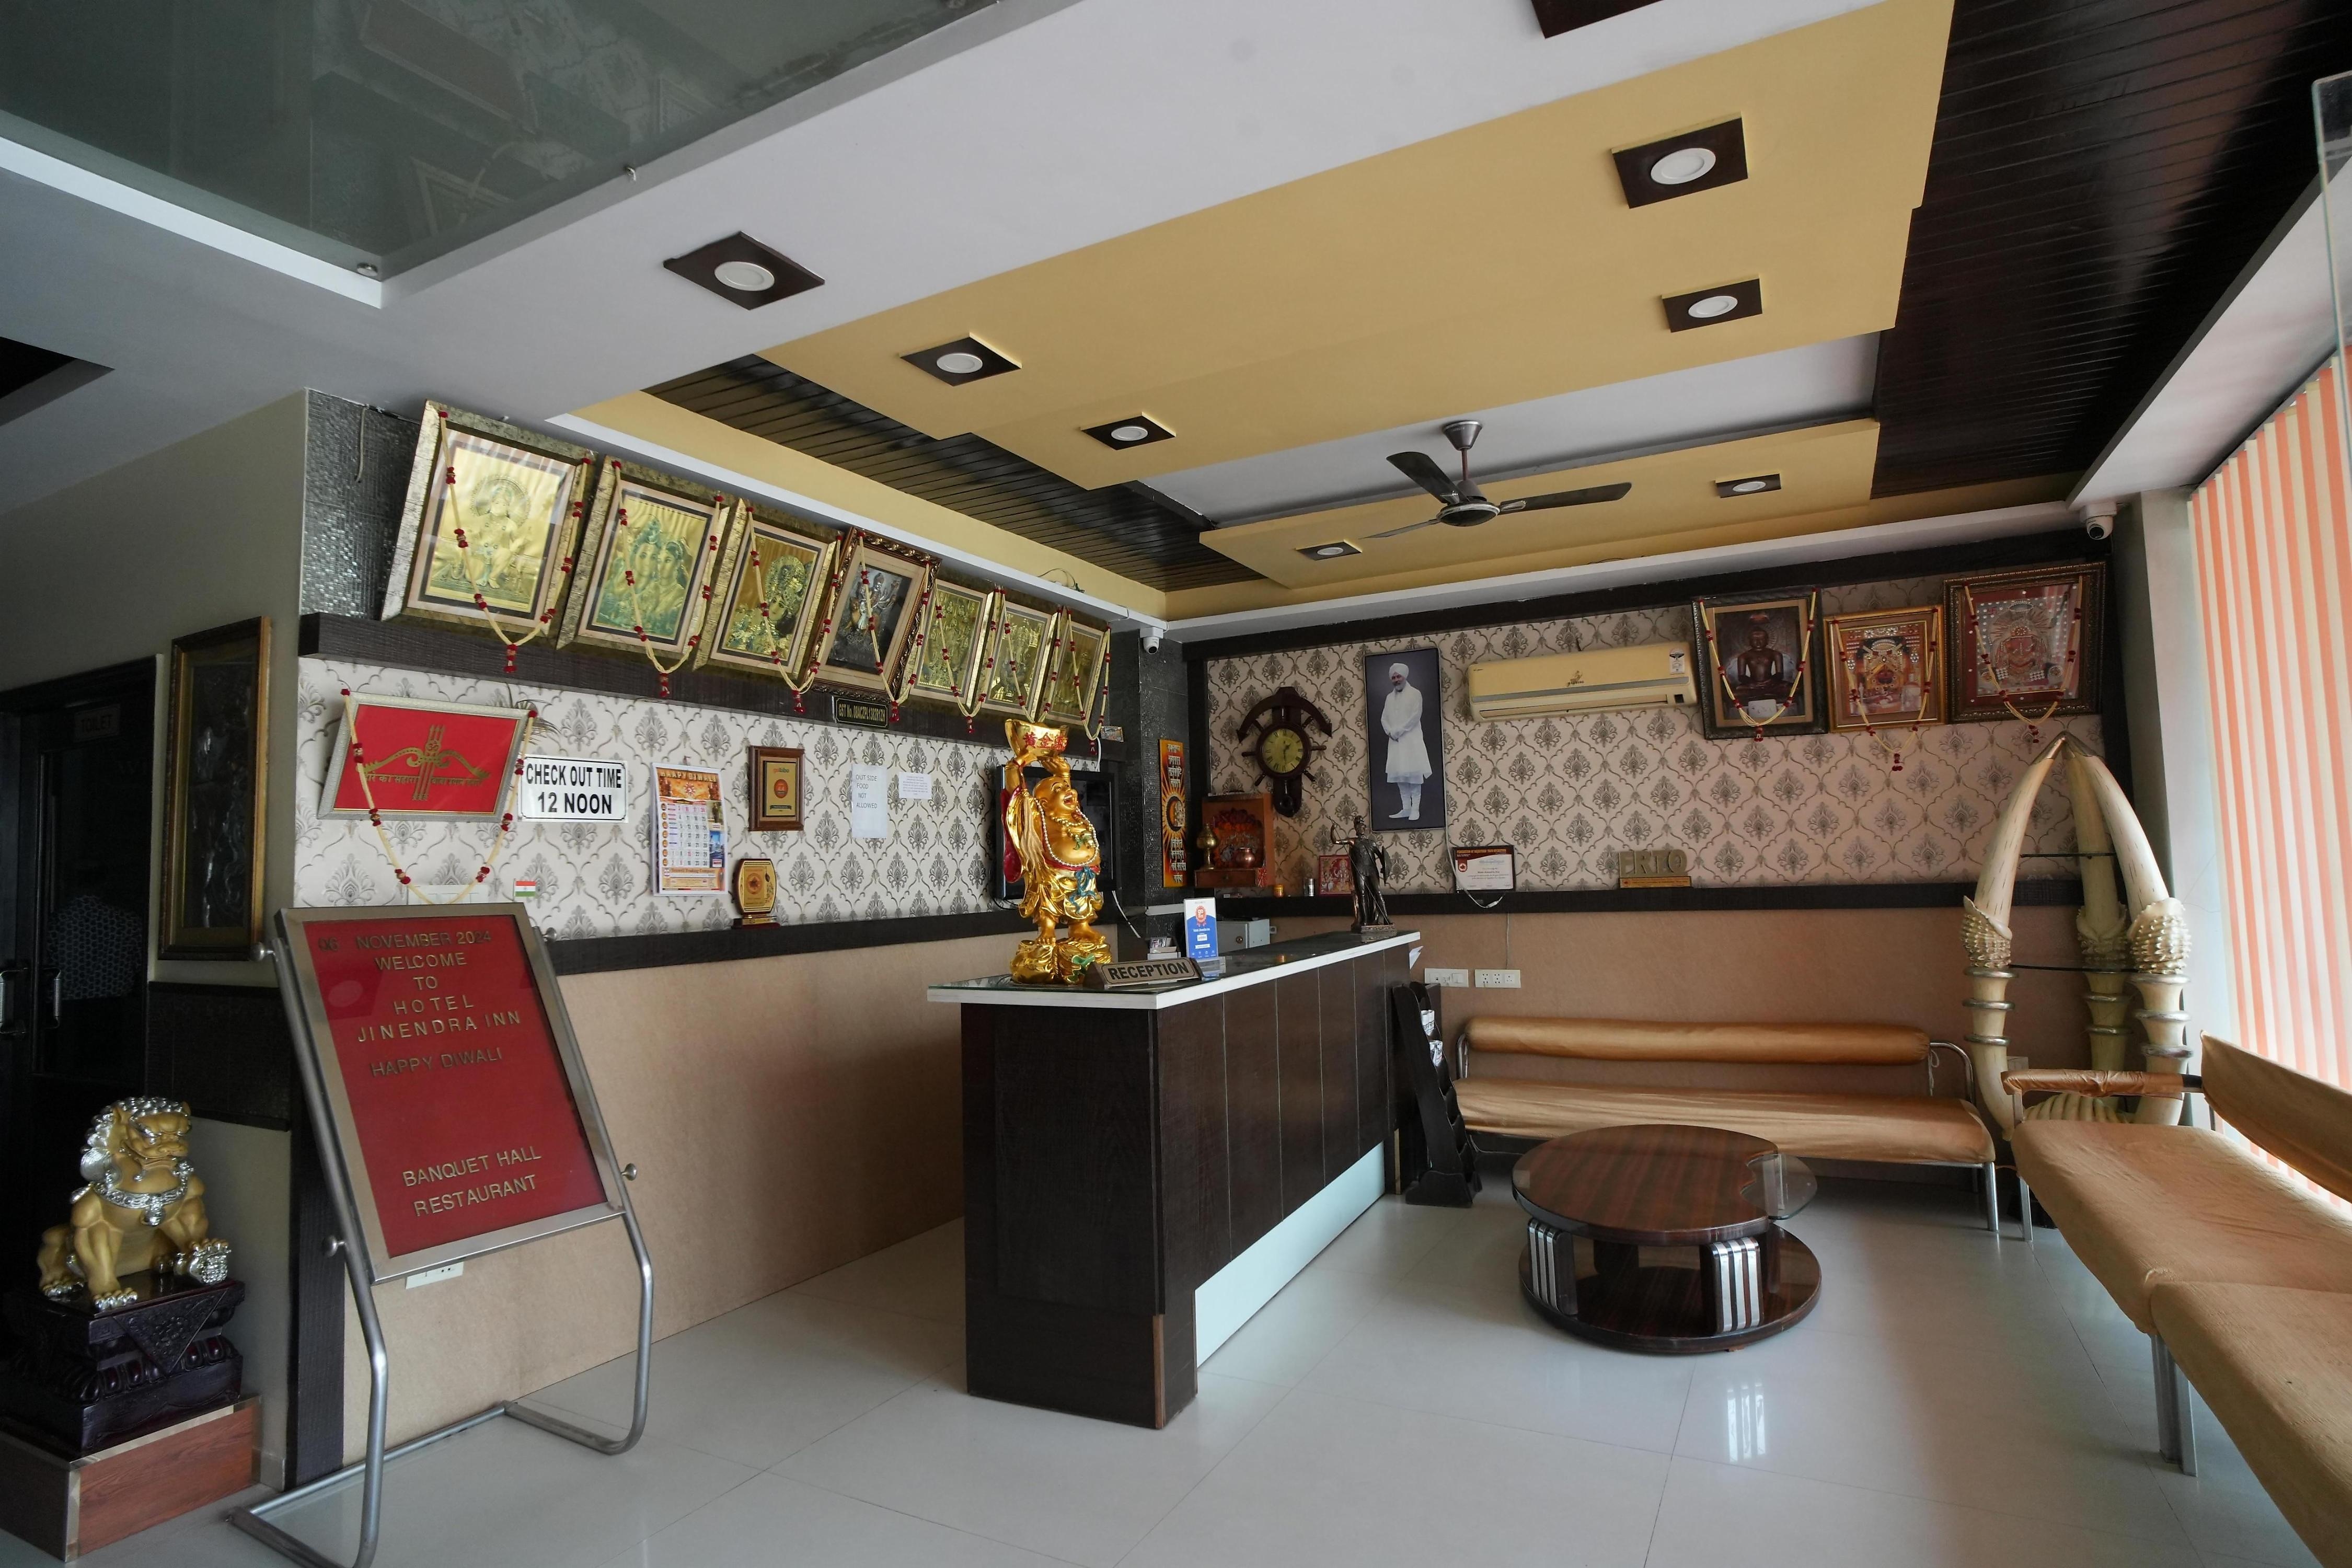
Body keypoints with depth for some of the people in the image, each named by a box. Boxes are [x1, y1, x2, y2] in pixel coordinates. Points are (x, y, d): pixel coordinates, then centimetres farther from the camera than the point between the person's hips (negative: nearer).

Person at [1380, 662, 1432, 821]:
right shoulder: (1390, 697, 17)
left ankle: (1415, 810, -7)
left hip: (1411, 739, -5)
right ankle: (1405, 809, 6)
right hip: (1395, 741, 5)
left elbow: (1415, 716, -10)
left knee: (1413, 774, -8)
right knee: (1399, 775, 2)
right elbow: (1384, 718, 12)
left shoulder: (1415, 693, 0)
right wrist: (1390, 732, -7)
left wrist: (1398, 731, -13)